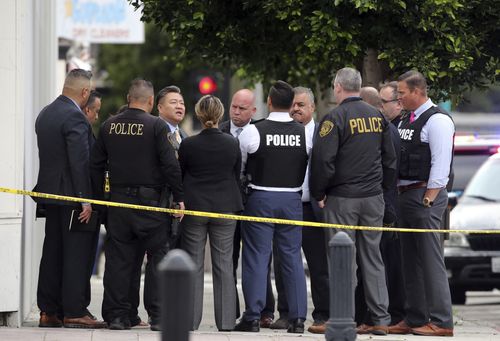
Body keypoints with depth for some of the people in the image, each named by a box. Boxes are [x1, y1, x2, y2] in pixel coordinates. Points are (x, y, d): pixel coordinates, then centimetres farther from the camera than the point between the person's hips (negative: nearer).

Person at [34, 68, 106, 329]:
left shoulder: (45, 114, 12)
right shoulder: (74, 117, -17)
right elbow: (80, 161, -21)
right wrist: (85, 199, -19)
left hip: (49, 190, 9)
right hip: (71, 195, -9)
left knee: (53, 253, 11)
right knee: (77, 255, -5)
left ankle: (48, 311, 13)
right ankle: (74, 312, -5)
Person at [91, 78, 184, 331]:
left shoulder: (109, 126, 6)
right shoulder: (156, 126, -8)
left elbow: (96, 165, 9)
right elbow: (170, 165, -11)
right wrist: (179, 197, -4)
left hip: (118, 200, 4)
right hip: (149, 200, -4)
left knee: (118, 258, 7)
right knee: (157, 256, 2)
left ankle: (116, 315, 6)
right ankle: (157, 315, -1)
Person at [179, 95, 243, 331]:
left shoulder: (188, 144, -8)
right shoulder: (232, 144, -3)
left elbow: (179, 176, 2)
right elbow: (237, 176, 7)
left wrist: (180, 202, 17)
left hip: (194, 208, -1)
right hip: (225, 207, 1)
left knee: (193, 266, 5)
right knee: (224, 265, 5)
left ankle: (191, 319, 3)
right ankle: (225, 320, 4)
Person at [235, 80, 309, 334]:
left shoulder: (252, 132, -10)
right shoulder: (304, 133, -2)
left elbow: (238, 168, 1)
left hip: (261, 198, -3)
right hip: (293, 199, 3)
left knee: (256, 257, 1)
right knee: (292, 257, 7)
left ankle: (252, 317, -1)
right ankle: (298, 318, 5)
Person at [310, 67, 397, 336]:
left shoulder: (336, 118, -11)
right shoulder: (377, 117, 8)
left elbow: (323, 160, -15)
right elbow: (390, 159, 13)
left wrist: (319, 193, -4)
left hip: (342, 199, -5)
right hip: (373, 198, 5)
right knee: (372, 257, 9)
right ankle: (380, 319, 7)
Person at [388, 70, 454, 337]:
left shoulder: (437, 120, -10)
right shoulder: (405, 121, 17)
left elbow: (440, 164, -16)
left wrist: (428, 199, -18)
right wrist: (399, 193, 11)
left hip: (425, 197, -9)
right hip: (405, 195, 9)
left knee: (430, 259, -10)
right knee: (410, 261, 11)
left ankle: (441, 322, -9)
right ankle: (415, 318, 16)